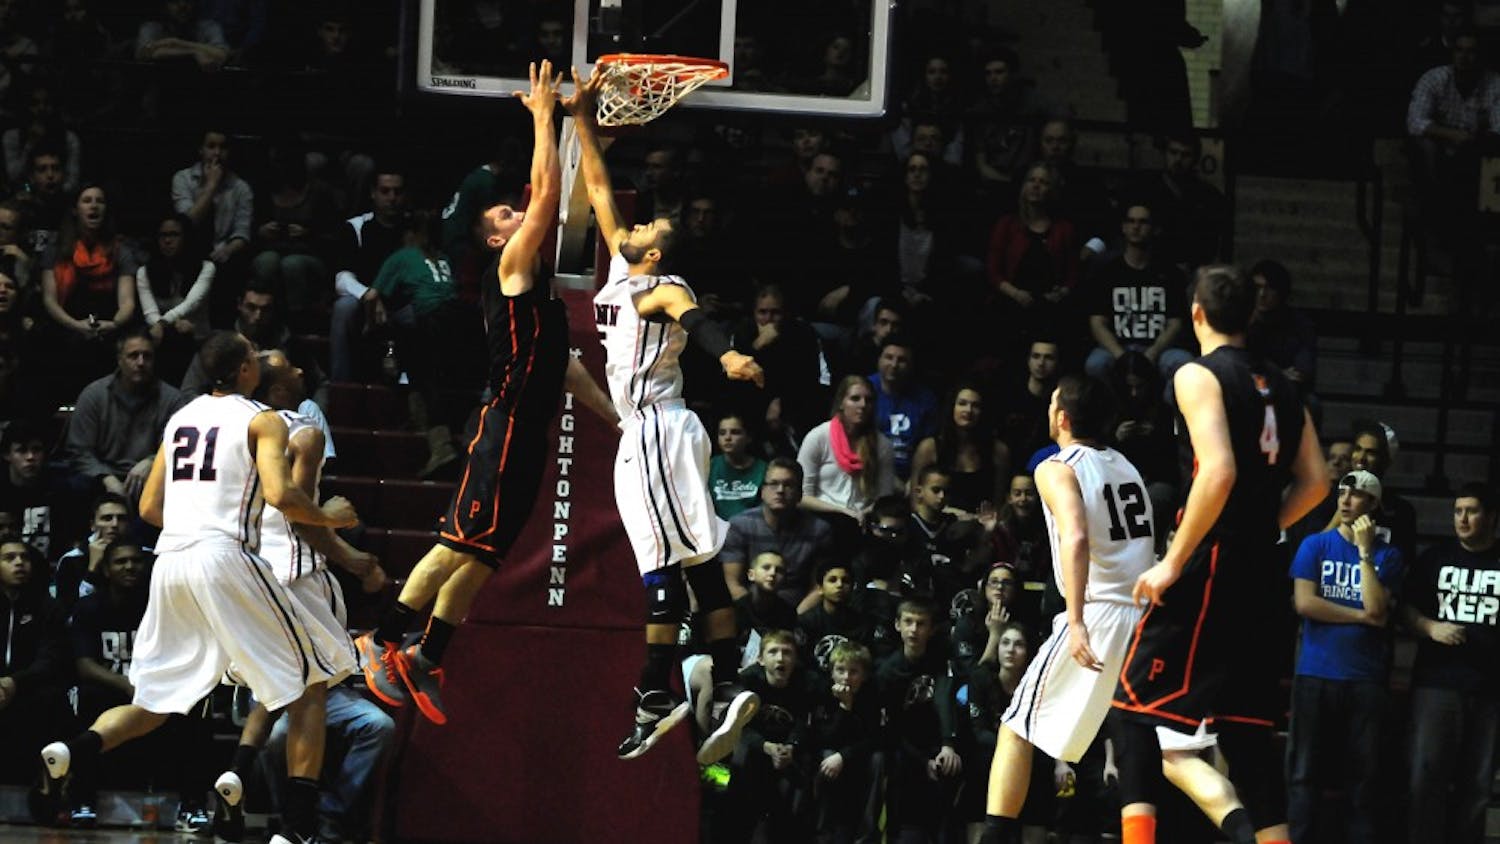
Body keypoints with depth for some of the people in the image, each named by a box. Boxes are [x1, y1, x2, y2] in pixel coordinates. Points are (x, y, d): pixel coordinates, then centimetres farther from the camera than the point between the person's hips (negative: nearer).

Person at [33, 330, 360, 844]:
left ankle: (68, 754, -15)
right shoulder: (262, 420, 1)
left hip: (170, 561, 6)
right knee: (308, 684, 6)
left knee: (152, 704, 15)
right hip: (226, 556, -6)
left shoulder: (180, 418, 20)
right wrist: (326, 517, 4)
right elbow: (279, 495, -14)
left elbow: (149, 508, 22)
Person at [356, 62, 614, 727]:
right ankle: (382, 641, -12)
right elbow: (547, 191, -13)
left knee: (481, 556, 7)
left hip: (529, 434, 9)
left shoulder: (534, 290, 23)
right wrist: (542, 116, -7)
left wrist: (616, 416, 29)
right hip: (506, 427, -9)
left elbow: (562, 365, 30)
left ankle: (426, 663, 8)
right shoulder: (509, 268, -4)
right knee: (464, 543, -14)